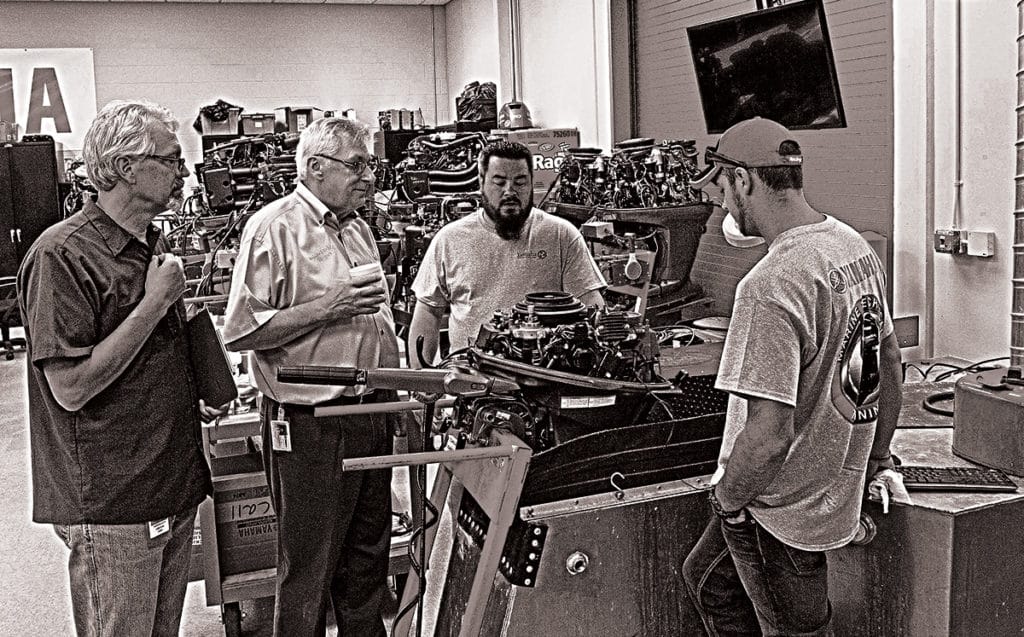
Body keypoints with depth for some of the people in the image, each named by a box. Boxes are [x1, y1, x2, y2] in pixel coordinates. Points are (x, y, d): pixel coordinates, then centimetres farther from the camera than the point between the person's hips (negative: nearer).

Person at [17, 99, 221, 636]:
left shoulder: (154, 245, 12)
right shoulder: (62, 255, -17)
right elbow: (71, 388, -22)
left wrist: (196, 397, 8)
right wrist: (155, 304, -20)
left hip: (173, 491, 8)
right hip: (110, 506, -8)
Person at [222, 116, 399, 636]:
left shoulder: (357, 228, 14)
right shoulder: (274, 228, -11)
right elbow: (239, 332, -18)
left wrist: (397, 393, 17)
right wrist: (326, 307, -22)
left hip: (371, 414, 8)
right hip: (311, 427, -7)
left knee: (368, 559, 18)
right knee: (308, 573, 4)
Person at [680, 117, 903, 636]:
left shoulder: (770, 286, -30)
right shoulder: (856, 245, 0)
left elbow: (769, 436, -31)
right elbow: (889, 364, 12)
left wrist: (727, 497, -12)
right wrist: (873, 463, 22)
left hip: (780, 508, -9)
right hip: (835, 489, 9)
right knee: (707, 579, 27)